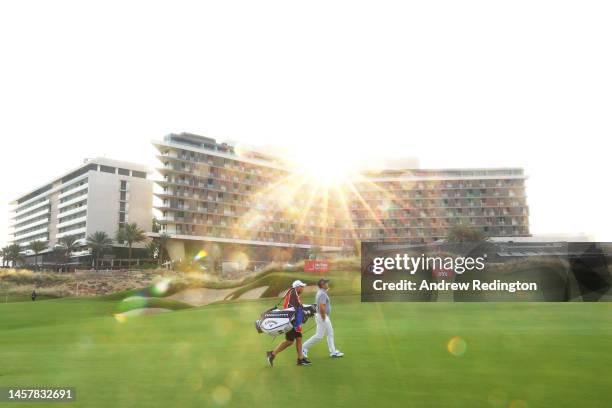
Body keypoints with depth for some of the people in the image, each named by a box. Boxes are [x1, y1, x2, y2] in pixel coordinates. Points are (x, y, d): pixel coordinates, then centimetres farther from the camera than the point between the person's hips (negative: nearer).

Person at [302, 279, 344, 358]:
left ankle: (333, 352, 18)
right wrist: (323, 318, -21)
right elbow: (322, 307, -29)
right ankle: (304, 348, 2)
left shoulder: (320, 292, 12)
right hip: (322, 316, -11)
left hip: (325, 316, 11)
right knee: (319, 336, -5)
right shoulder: (323, 294, -20)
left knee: (330, 334, 14)